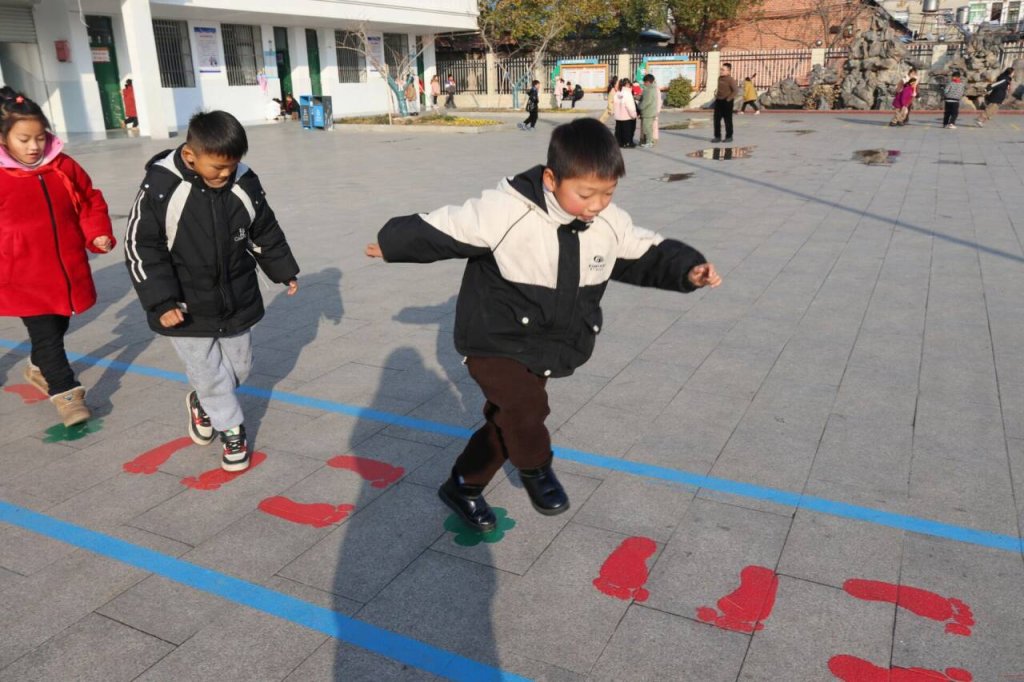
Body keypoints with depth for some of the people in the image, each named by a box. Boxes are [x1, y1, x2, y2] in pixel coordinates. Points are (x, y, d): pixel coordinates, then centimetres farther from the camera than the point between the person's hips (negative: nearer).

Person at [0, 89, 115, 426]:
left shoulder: (63, 167, 0)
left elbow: (90, 201, 10)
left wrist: (97, 234, -5)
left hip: (67, 271, 5)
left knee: (56, 328, 22)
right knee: (46, 335, -1)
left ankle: (39, 368, 48)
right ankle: (65, 391, 12)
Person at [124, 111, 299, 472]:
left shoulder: (245, 184, -8)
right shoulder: (161, 188, -19)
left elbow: (265, 233, 8)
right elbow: (141, 247, -14)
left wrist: (284, 272, 15)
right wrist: (161, 302, -17)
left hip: (237, 303, 4)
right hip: (188, 310, -4)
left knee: (239, 367, 17)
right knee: (208, 374, 5)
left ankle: (202, 402, 48)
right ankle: (231, 429, 30)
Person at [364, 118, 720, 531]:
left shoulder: (610, 223, -10)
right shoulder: (505, 211, -28)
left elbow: (648, 254, 7)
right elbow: (440, 230, -16)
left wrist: (688, 268, -11)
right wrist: (390, 244, -2)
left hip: (549, 347, 6)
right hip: (496, 341, -5)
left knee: (508, 421, 16)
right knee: (526, 405, -25)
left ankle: (463, 486, 39)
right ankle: (535, 469, 9)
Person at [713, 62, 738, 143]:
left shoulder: (730, 80, -13)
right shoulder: (720, 78, 10)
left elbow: (736, 90, -19)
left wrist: (729, 98, -18)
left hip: (727, 102, -7)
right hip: (718, 101, 7)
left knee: (728, 120, 1)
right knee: (717, 119, 5)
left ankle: (729, 137, 10)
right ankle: (717, 137, 11)